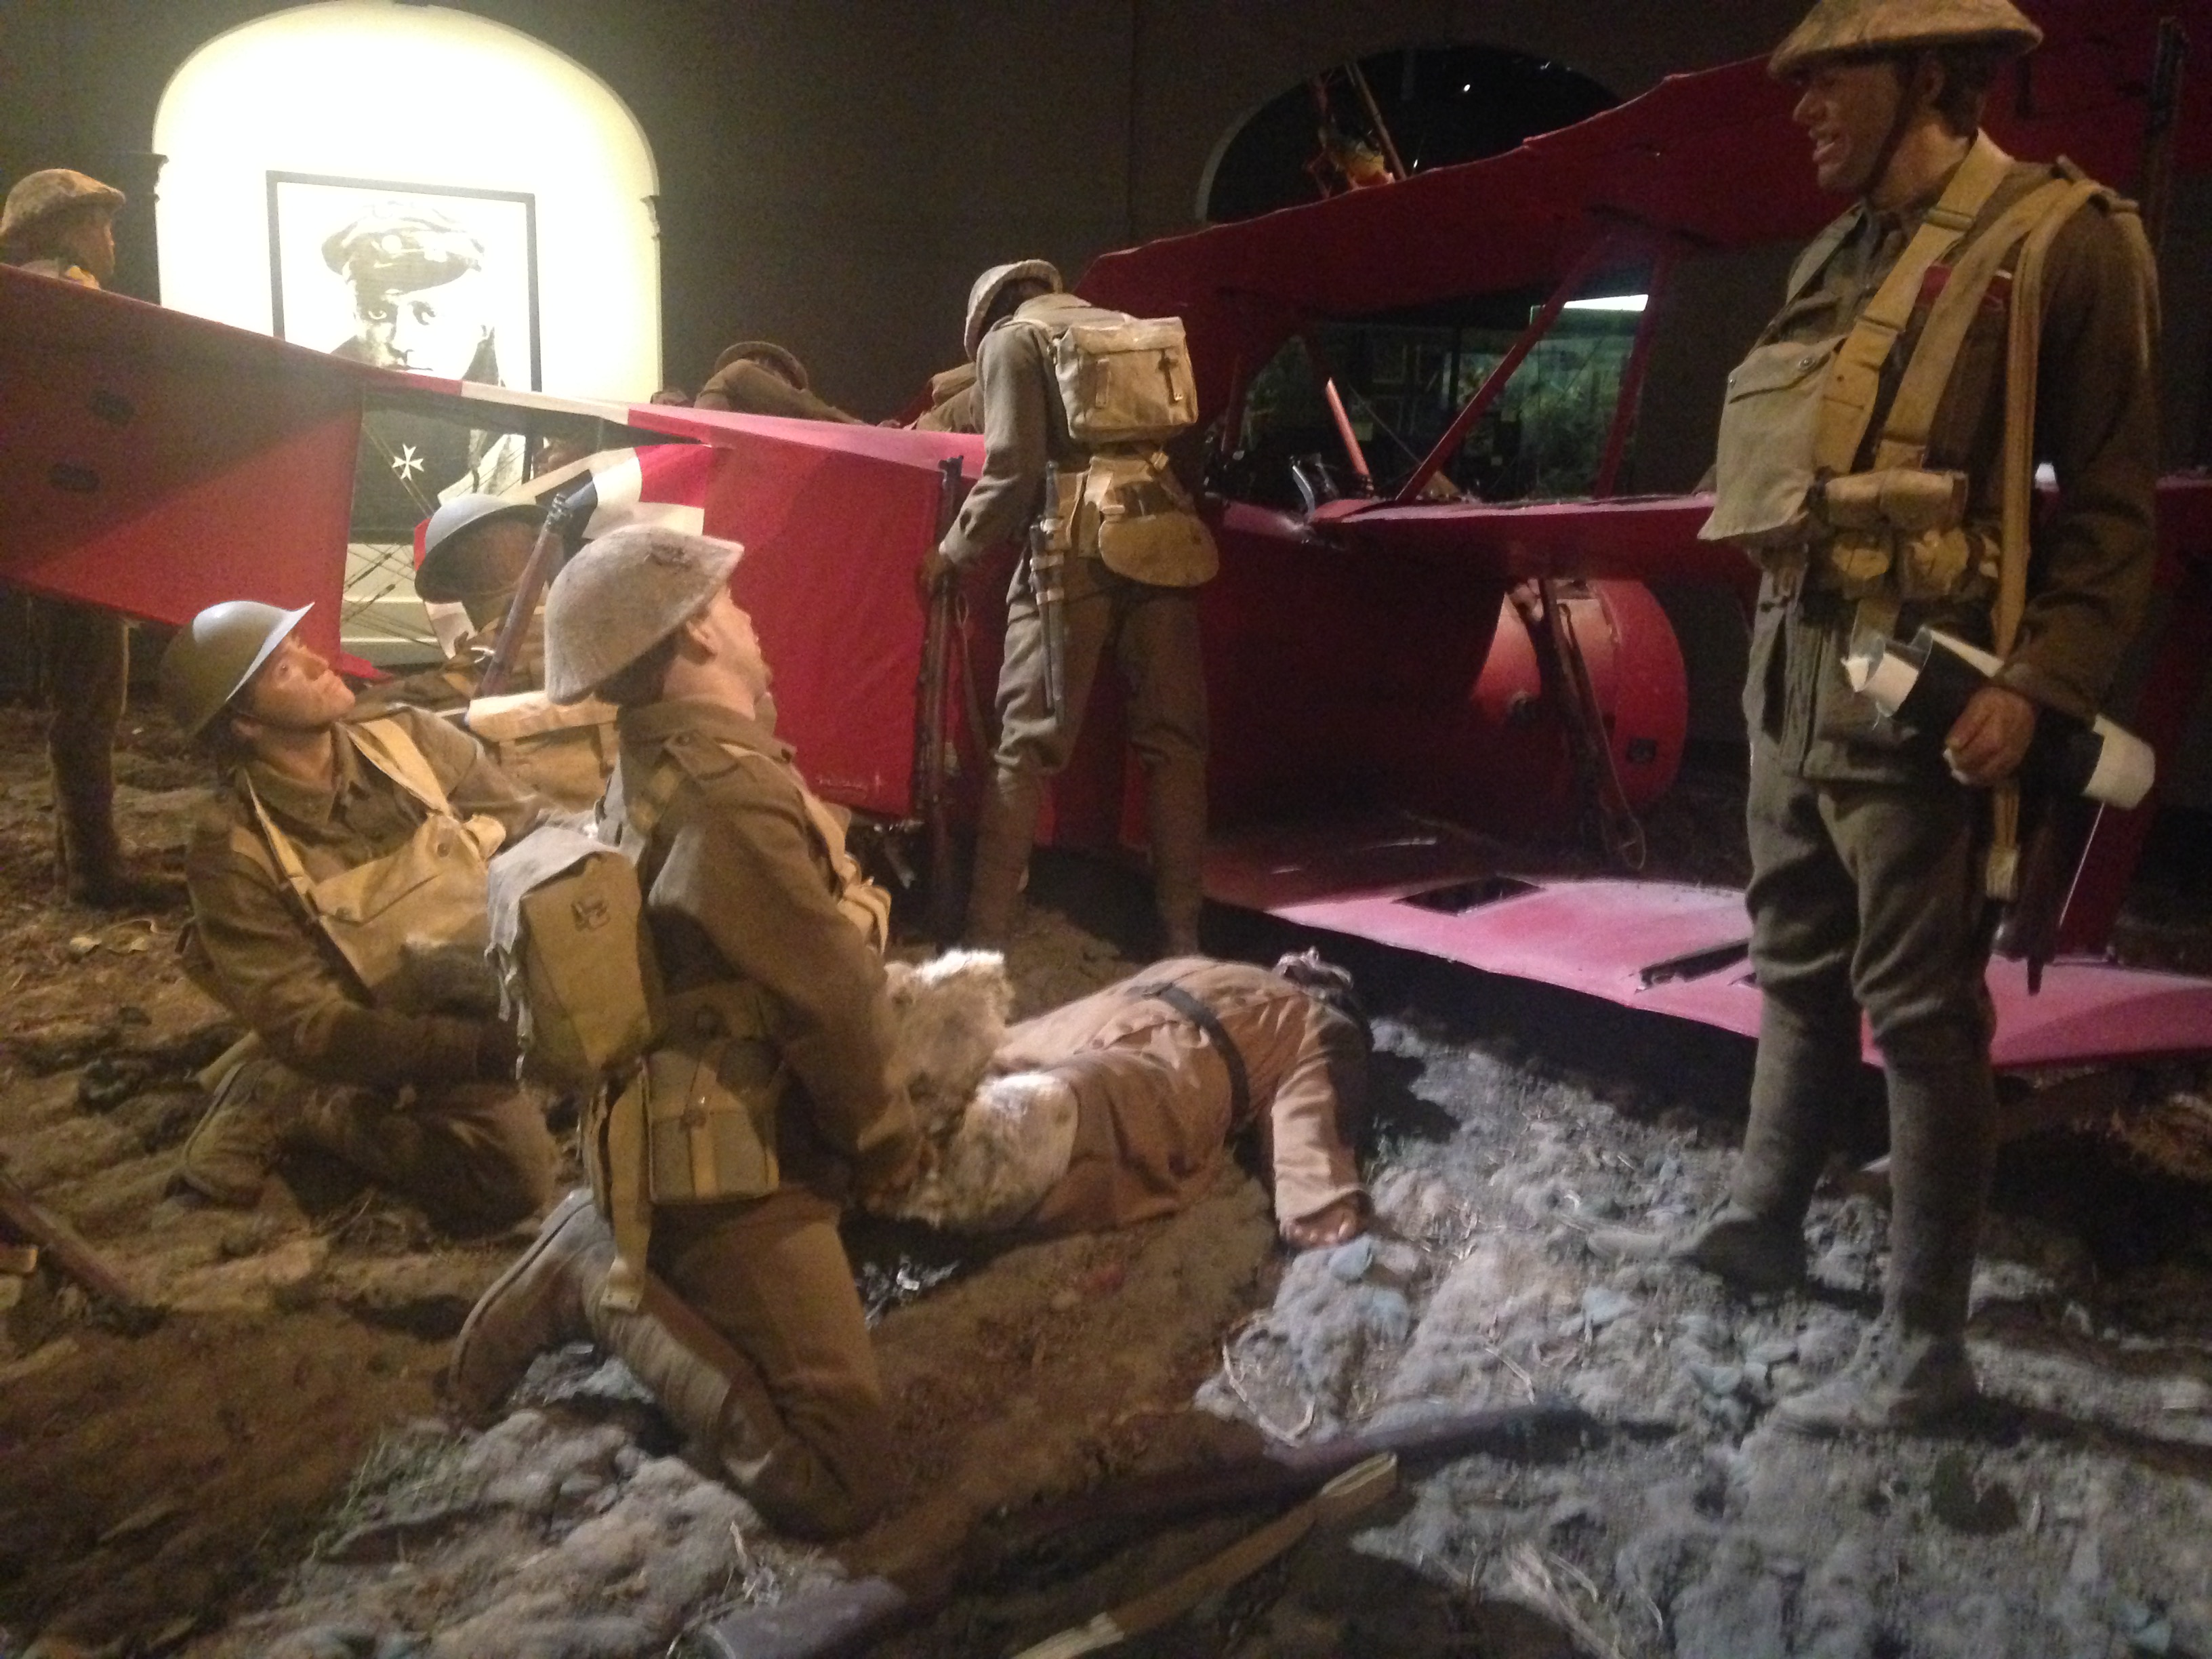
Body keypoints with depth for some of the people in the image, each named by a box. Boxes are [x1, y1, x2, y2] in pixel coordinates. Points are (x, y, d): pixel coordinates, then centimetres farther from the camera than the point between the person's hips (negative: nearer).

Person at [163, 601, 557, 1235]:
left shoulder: (408, 737, 2)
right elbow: (305, 1025, -15)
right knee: (512, 1172, -29)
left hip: (526, 972, 6)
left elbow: (535, 830, 5)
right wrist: (484, 1046, -26)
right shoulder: (233, 850, -11)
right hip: (424, 1035, -6)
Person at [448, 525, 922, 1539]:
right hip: (731, 1172, -10)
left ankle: (605, 1242, 14)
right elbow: (830, 993, -20)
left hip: (683, 1140, 10)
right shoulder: (727, 788, -23)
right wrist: (882, 1133, -3)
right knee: (837, 1484, -10)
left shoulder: (651, 770, 9)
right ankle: (608, 1287, -6)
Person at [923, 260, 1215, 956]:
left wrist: (955, 549, 6)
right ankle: (1181, 936, 11)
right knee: (1172, 743, 8)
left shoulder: (1010, 337, 8)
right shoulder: (1129, 328, 25)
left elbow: (1015, 468, -4)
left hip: (1076, 550, -5)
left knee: (1027, 746, -2)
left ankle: (987, 937, -1)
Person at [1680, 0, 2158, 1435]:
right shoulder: (1841, 260, 15)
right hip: (1796, 661, 8)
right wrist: (1780, 648, 15)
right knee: (1798, 967, 18)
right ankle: (1764, 1224, 36)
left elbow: (2114, 503, -10)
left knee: (1921, 1008, -3)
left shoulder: (2064, 238, -7)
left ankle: (1926, 1346, 8)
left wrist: (2037, 686, -20)